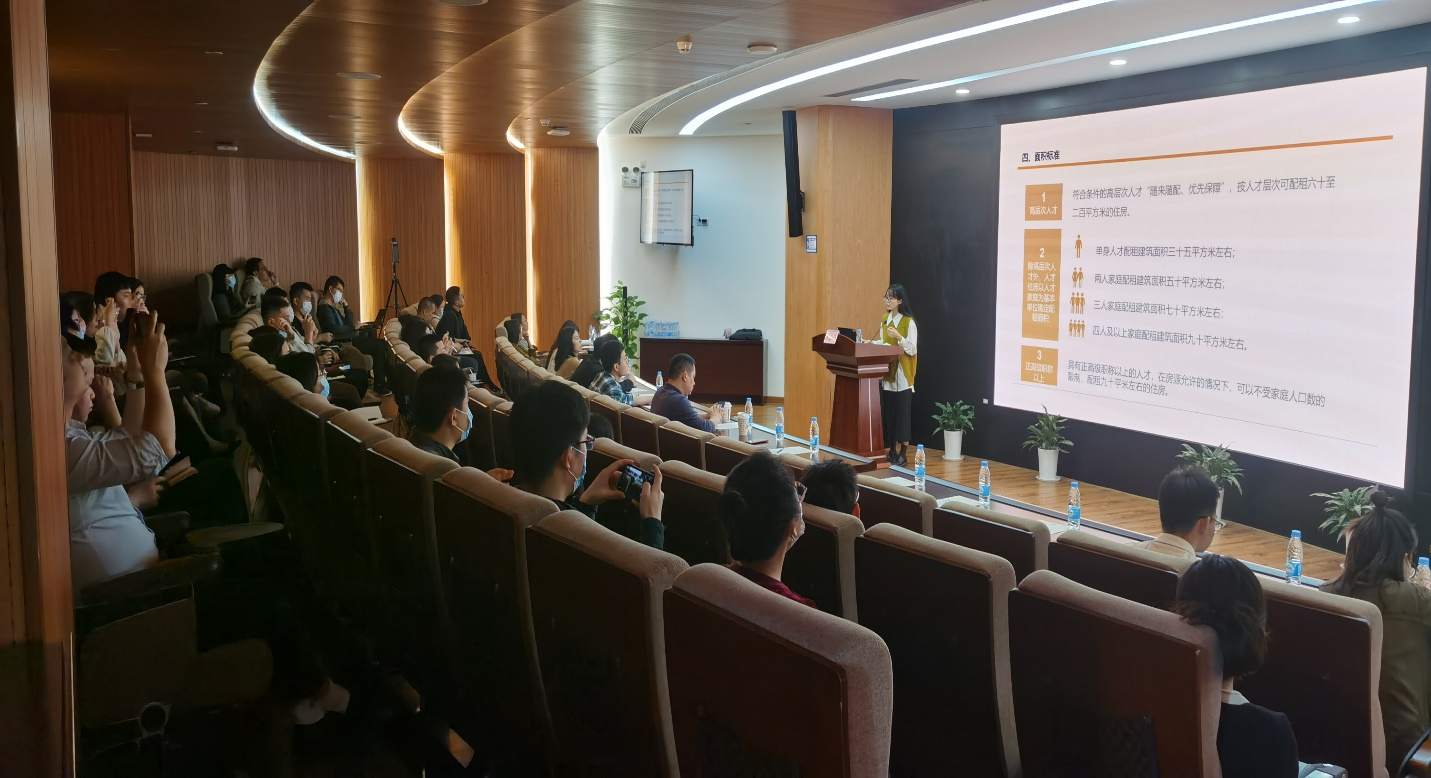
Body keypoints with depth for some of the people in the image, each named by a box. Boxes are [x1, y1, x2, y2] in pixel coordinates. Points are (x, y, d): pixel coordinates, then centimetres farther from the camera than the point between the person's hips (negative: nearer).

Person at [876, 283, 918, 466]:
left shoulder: (909, 322, -11)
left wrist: (898, 337, -28)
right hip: (886, 373, 7)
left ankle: (903, 454, 4)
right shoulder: (885, 319, 10)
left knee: (901, 414, -3)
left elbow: (912, 350, -15)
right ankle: (891, 451, 18)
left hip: (902, 376, -7)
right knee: (887, 413, 8)